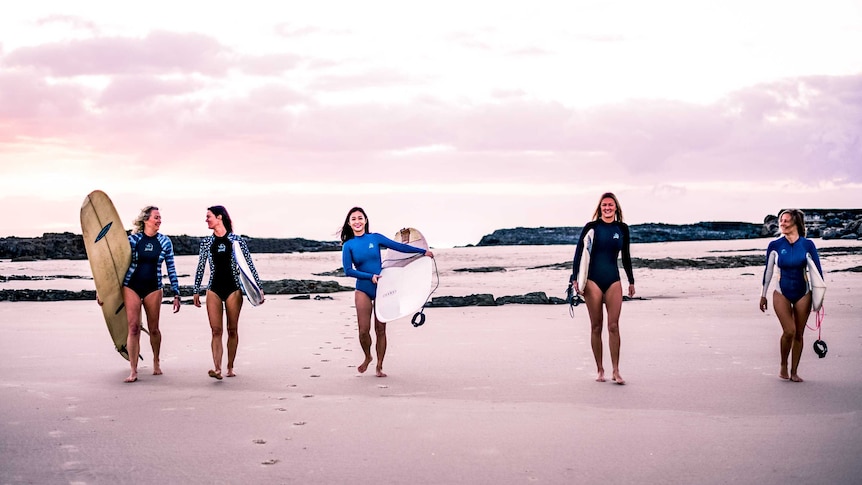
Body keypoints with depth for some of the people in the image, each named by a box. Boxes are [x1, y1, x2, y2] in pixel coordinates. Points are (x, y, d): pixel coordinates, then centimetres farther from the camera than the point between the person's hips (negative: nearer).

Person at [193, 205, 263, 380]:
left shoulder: (236, 240, 0)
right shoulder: (206, 242, 8)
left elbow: (249, 265, 3)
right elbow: (200, 267, 13)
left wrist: (258, 287, 1)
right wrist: (196, 291, 12)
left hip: (233, 288, -2)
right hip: (214, 289, 2)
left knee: (232, 330, 4)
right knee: (216, 330, -8)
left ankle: (230, 367, 14)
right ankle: (217, 368, -18)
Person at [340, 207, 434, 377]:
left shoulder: (375, 238, 2)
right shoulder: (348, 245, 1)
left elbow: (398, 246, 3)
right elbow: (348, 270, -6)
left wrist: (423, 251, 2)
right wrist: (370, 276, -15)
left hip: (381, 288, 1)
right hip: (363, 290, -1)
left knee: (381, 329, 2)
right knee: (364, 330, -6)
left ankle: (379, 367, 12)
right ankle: (367, 357, 23)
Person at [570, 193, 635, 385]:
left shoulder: (622, 229, 8)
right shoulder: (591, 227, -1)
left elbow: (626, 256, 17)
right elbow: (579, 252, 0)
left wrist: (631, 281, 19)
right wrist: (575, 279, -7)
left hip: (613, 280, 2)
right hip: (593, 280, -2)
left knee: (613, 326, -4)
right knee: (596, 327, 2)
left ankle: (616, 371, -1)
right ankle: (600, 370, 10)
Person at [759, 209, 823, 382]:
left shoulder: (807, 245, -4)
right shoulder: (775, 246, -4)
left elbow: (817, 270, 3)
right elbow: (768, 271, 5)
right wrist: (763, 295, 8)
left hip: (803, 294, 1)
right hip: (782, 293, -1)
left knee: (798, 334, 5)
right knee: (789, 331, -16)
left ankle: (794, 372, 17)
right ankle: (783, 365, 6)